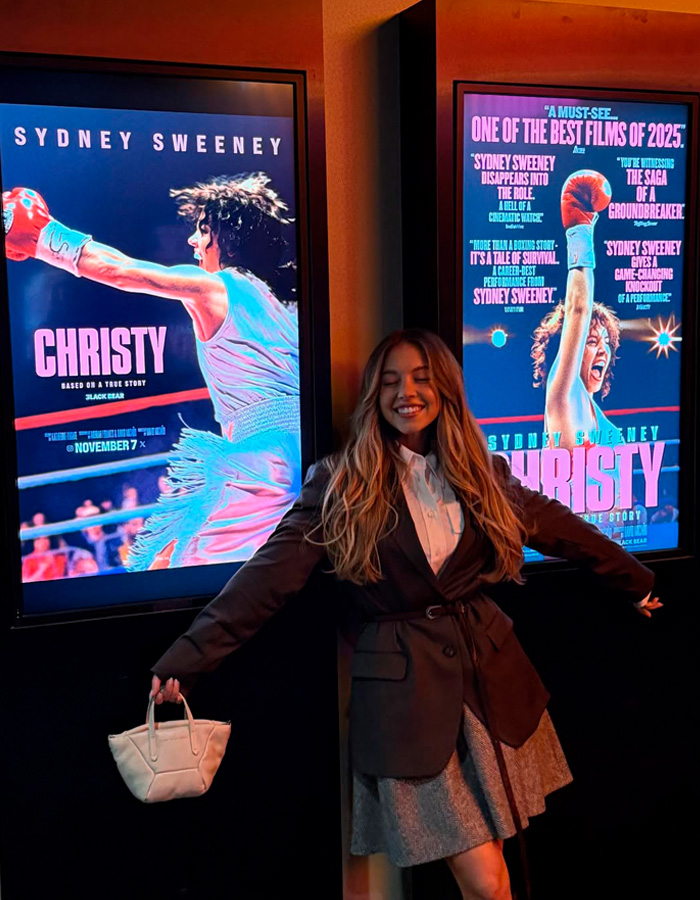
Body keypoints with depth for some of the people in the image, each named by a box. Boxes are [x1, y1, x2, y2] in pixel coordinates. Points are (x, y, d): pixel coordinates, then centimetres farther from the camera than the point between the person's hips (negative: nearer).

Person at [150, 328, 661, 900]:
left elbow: (560, 529, 18)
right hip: (405, 691, -4)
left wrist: (636, 581, 28)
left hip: (489, 677, 4)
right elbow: (270, 575, -11)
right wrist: (186, 660, -18)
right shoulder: (340, 485, -5)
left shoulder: (482, 474, 6)